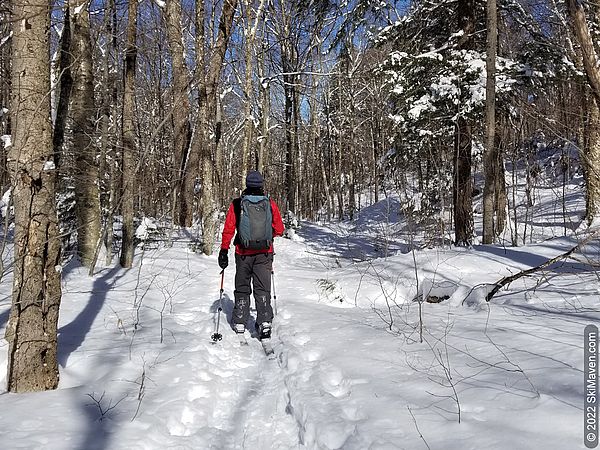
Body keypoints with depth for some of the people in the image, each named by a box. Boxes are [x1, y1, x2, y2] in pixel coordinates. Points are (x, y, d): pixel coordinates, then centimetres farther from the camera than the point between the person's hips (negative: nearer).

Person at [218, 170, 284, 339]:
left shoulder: (236, 204, -5)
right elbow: (279, 230, 2)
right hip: (264, 254, 0)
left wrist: (224, 251, 1)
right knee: (262, 289, 4)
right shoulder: (271, 204, -3)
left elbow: (228, 229, -6)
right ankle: (265, 322, -7)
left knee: (242, 289, 15)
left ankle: (240, 322, 22)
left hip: (243, 254, 0)